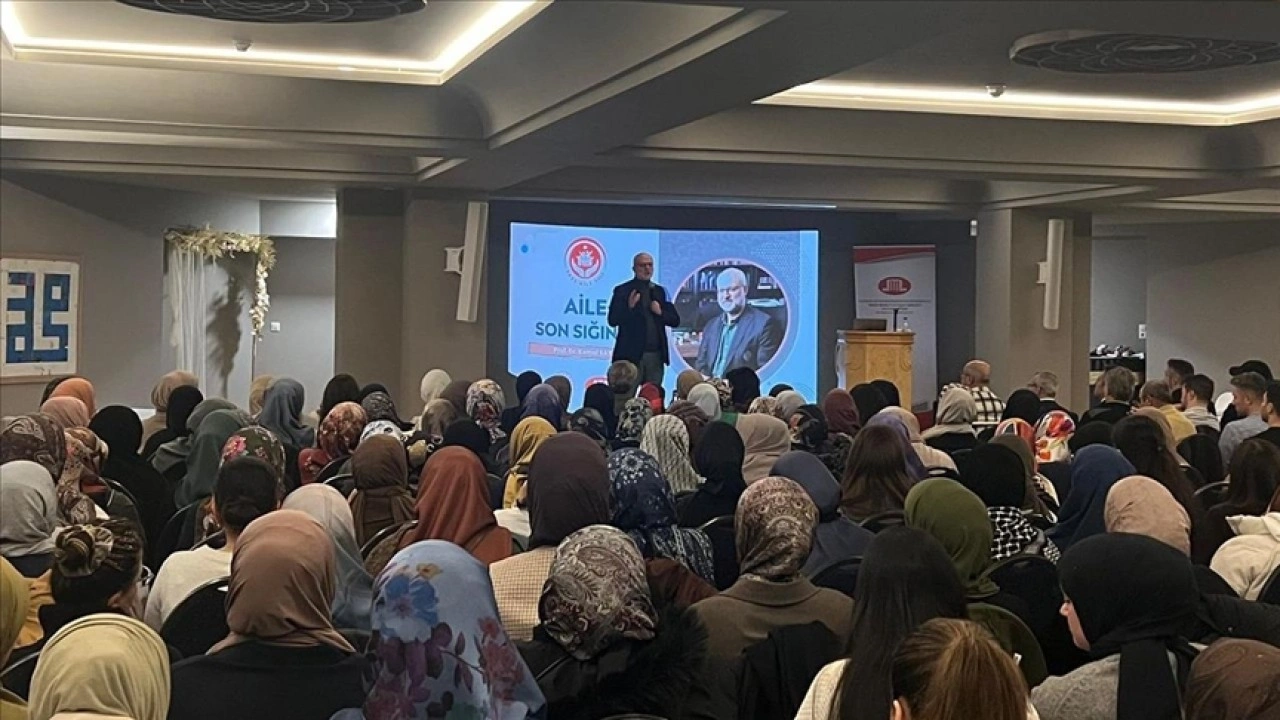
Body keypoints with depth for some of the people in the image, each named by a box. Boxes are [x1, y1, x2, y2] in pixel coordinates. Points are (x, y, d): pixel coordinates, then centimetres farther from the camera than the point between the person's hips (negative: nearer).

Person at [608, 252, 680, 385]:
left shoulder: (660, 291, 14)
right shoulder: (622, 291, 1)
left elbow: (675, 321, 13)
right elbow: (612, 320, -6)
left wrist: (661, 313, -7)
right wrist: (629, 307, -22)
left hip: (656, 355, 4)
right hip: (631, 354, -4)